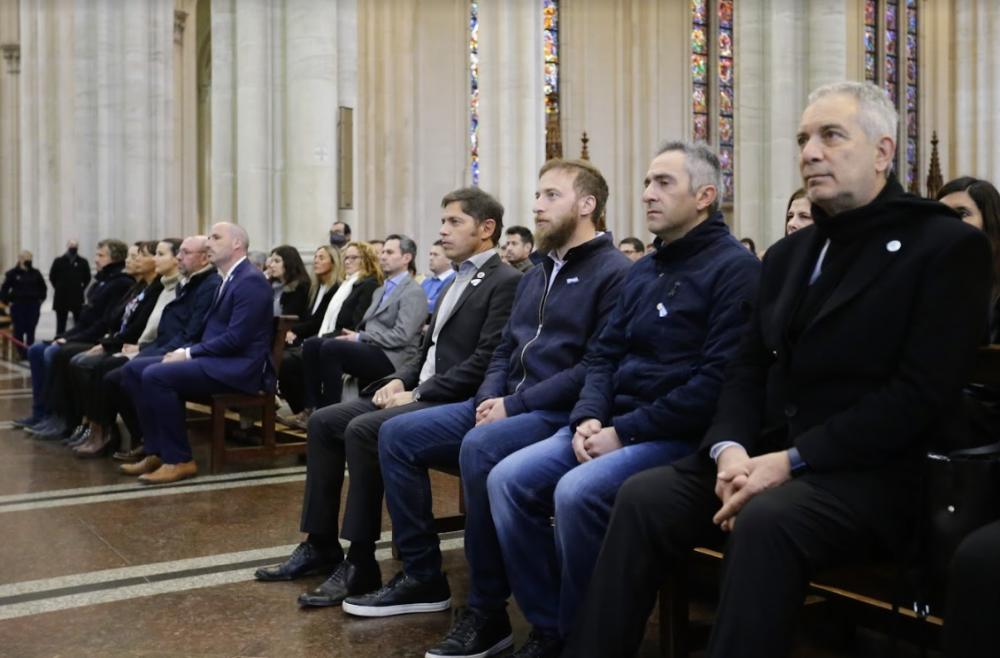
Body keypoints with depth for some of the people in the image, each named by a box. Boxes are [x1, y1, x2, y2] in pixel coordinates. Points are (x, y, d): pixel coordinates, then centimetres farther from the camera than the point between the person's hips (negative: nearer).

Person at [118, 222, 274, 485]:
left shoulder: (250, 280, -13)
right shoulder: (228, 279, 18)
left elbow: (236, 338, -21)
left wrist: (189, 353, -15)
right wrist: (186, 351, 3)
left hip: (238, 367, -10)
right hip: (216, 359, 10)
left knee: (156, 375, -26)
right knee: (134, 369, 0)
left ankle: (179, 460, -17)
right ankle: (156, 451, 0)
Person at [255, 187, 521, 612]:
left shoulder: (506, 282, -11)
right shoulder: (456, 282, 20)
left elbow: (484, 362, -20)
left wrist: (417, 394, -18)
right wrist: (400, 380, 3)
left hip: (452, 402, -10)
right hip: (420, 393, 10)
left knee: (362, 430, -29)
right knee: (323, 422, 2)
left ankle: (360, 564, -20)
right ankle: (321, 545, 8)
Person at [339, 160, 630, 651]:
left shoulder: (615, 273, -8)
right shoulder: (534, 276, 20)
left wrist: (516, 404, -18)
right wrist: (490, 398, -1)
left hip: (562, 413, -9)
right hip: (508, 405, 9)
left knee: (480, 447, -36)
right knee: (397, 435, -1)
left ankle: (487, 610, -22)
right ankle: (422, 576, 7)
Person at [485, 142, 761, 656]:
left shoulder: (734, 267, -8)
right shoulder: (642, 272, 18)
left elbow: (719, 379, -18)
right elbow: (603, 355, 17)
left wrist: (626, 432, -18)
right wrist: (588, 417, -4)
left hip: (681, 436, -8)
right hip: (614, 424, 8)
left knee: (578, 492, -31)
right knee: (508, 479, -9)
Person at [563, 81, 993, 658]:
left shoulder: (948, 246, -4)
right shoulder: (789, 254, 17)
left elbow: (923, 394, -14)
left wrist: (792, 461, -19)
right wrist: (731, 448, -8)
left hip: (869, 473, -5)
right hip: (767, 456, 6)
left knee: (766, 521, -35)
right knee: (644, 497, -17)